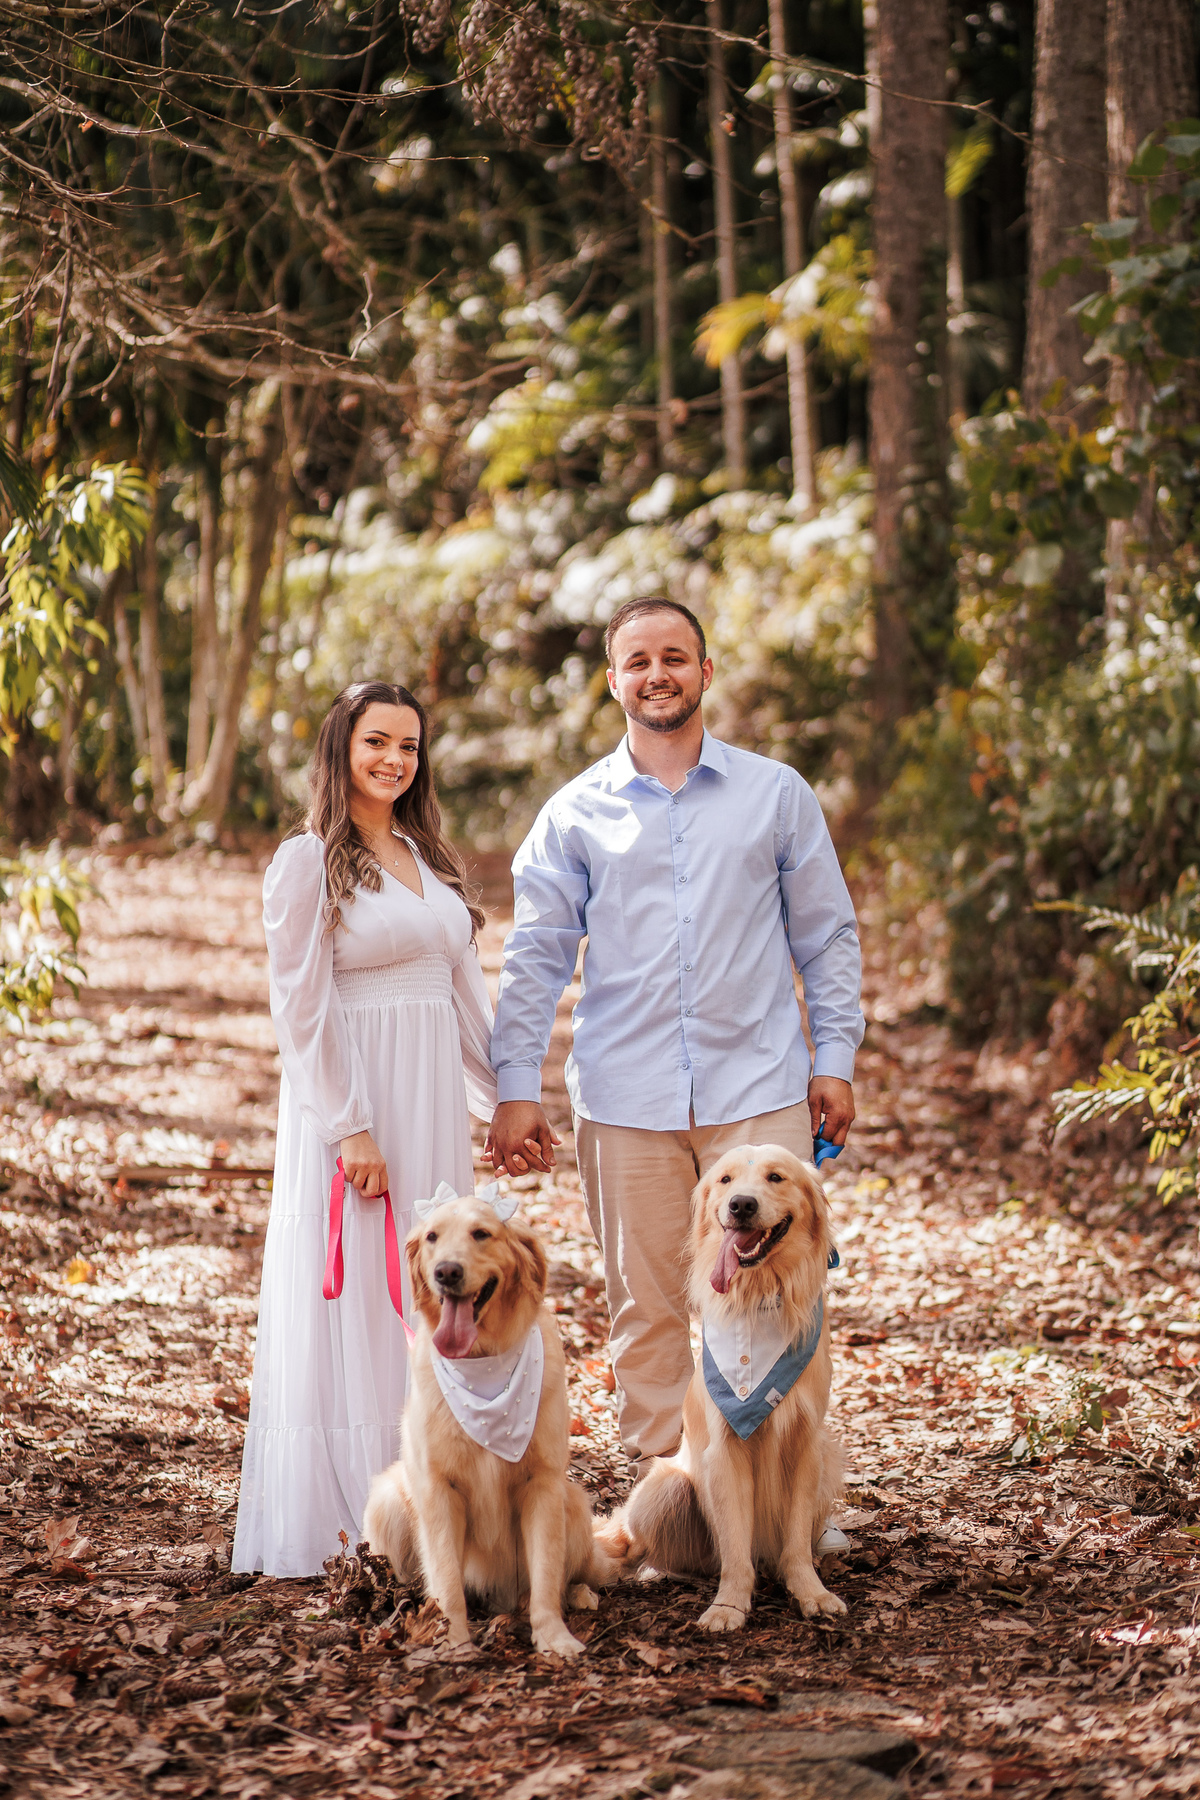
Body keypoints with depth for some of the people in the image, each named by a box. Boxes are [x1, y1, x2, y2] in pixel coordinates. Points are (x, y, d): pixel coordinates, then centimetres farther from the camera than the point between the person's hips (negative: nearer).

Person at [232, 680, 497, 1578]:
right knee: (346, 1307, -4)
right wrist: (349, 1127, -17)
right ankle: (332, 1517, 2)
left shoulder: (431, 859, 14)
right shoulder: (309, 863, -7)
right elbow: (303, 1008, -12)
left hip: (434, 1107, 7)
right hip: (348, 1105, -7)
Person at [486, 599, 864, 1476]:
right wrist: (516, 1086, 1)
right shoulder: (574, 813, 6)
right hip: (624, 1101, 1)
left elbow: (828, 936, 10)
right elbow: (536, 955, 7)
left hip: (759, 1093, -1)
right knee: (645, 1307, 5)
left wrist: (836, 1058, 4)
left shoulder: (777, 794, 7)